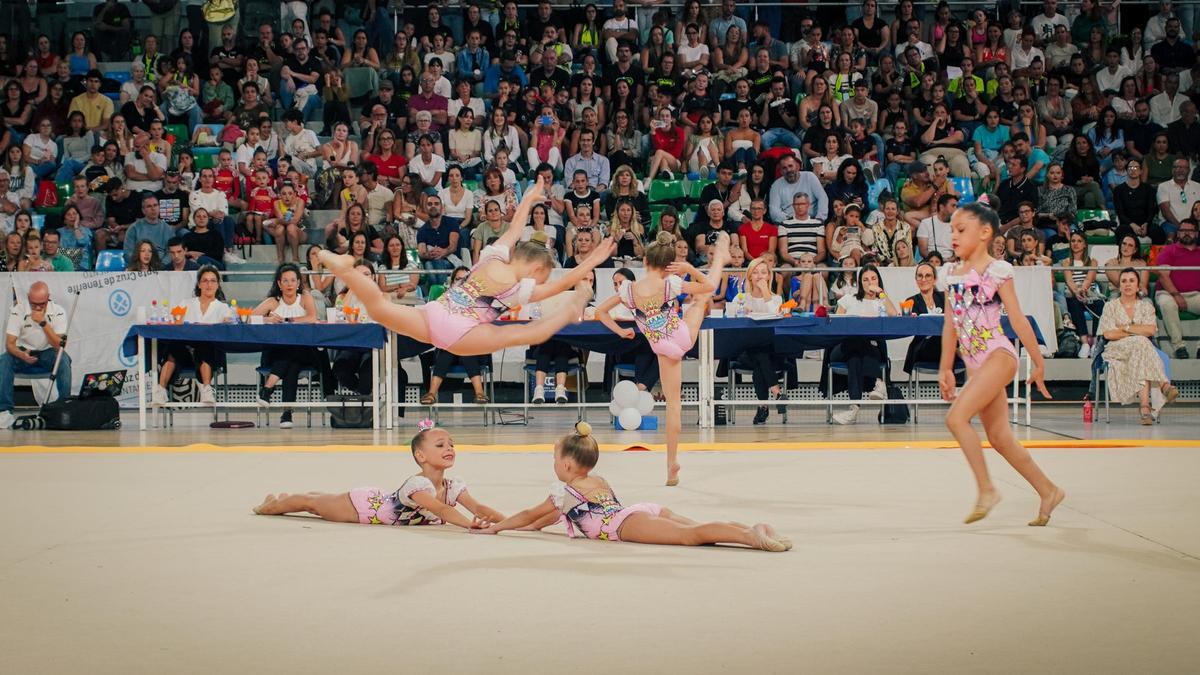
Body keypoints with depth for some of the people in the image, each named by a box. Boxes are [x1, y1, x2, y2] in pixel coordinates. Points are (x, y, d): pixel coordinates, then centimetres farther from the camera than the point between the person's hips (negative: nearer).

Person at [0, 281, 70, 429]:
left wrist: (43, 322, -32)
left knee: (63, 359, -33)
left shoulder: (58, 312, -14)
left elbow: (58, 345, -21)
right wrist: (22, 355, -40)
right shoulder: (18, 311, -13)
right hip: (24, 352, 1)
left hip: (48, 353, -1)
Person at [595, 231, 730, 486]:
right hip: (684, 335, -1)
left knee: (673, 403, 10)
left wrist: (620, 331, 8)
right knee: (702, 296, 24)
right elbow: (709, 286, -7)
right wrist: (688, 268, -5)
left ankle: (672, 463, 11)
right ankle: (720, 257, 54)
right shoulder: (670, 284, -18)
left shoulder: (628, 289, -12)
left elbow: (600, 311, 0)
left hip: (664, 349, 1)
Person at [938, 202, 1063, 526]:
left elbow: (1018, 320, -7)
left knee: (957, 417, -21)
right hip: (974, 363, 7)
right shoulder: (950, 273, 11)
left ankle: (986, 490, -10)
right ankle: (1048, 491, 21)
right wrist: (945, 369, 17)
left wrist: (1038, 363, -4)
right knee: (999, 437, 8)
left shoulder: (996, 270, -8)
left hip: (998, 355, -7)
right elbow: (950, 325, 16)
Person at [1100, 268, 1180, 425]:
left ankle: (1145, 407, -52)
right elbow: (1108, 334, -5)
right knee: (1141, 344, -35)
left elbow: (1151, 330, -4)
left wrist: (1125, 327, -8)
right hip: (1117, 350, -2)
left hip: (1141, 349, 2)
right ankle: (1164, 385, -43)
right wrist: (1138, 333, -6)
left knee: (1142, 364, -37)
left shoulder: (1146, 306, 14)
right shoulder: (1111, 306, 10)